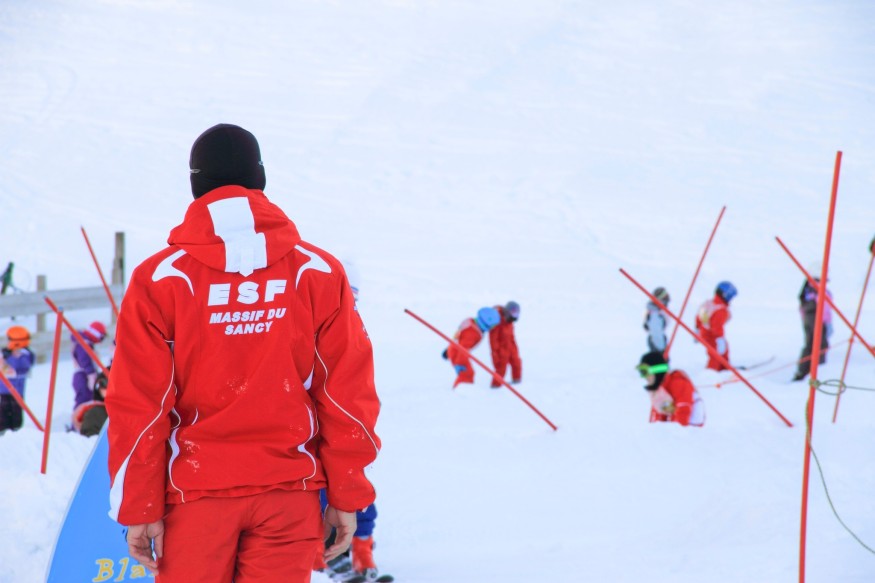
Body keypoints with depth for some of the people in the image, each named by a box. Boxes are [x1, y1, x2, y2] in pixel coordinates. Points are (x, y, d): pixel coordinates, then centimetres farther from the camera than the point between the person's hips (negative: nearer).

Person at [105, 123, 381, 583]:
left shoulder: (160, 281, -5)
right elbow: (347, 392, -1)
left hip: (196, 493, -1)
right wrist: (346, 495, 6)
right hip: (290, 491, 1)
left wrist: (138, 509, 0)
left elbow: (138, 404, -5)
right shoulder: (318, 273, 0)